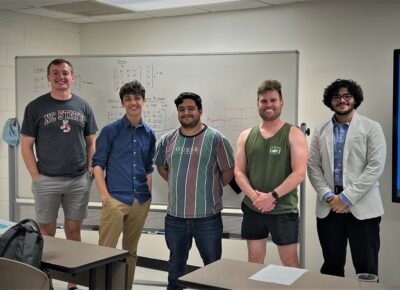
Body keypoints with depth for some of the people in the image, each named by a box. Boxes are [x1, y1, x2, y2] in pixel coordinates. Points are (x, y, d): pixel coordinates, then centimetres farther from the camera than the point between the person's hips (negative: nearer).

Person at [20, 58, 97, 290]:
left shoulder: (83, 106, 6)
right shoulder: (36, 107, -1)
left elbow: (91, 142, 11)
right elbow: (26, 145, 0)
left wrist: (90, 170, 1)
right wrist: (36, 176, -6)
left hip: (79, 181, 2)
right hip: (47, 181, -2)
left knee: (74, 230, 9)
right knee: (47, 232, 6)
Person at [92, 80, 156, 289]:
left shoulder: (149, 134, 9)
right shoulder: (110, 130, -3)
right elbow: (98, 164, -4)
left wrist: (148, 195, 10)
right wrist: (105, 195, -11)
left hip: (141, 201, 4)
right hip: (115, 198, -4)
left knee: (131, 251, 14)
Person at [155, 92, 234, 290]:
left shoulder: (215, 139, -8)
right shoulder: (168, 140, 5)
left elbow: (228, 170, -2)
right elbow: (161, 166, 20)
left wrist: (212, 189, 4)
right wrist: (177, 185, 12)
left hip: (208, 217, -3)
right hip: (175, 217, 4)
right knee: (175, 266, 19)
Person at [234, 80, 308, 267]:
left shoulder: (294, 135, -4)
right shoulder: (246, 136, 7)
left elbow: (299, 173, -12)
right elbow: (239, 171, 4)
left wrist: (272, 196, -19)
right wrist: (254, 195, -13)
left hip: (284, 211, -3)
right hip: (252, 209, 4)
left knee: (290, 263, 5)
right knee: (254, 262, 13)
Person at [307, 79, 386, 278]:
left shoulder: (371, 128, 1)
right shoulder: (320, 132, 11)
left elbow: (375, 167, -8)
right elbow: (313, 168, 6)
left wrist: (346, 198, -13)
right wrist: (328, 197, -9)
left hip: (362, 207, -3)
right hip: (328, 207, 3)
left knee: (366, 269, 2)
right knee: (331, 267, 11)